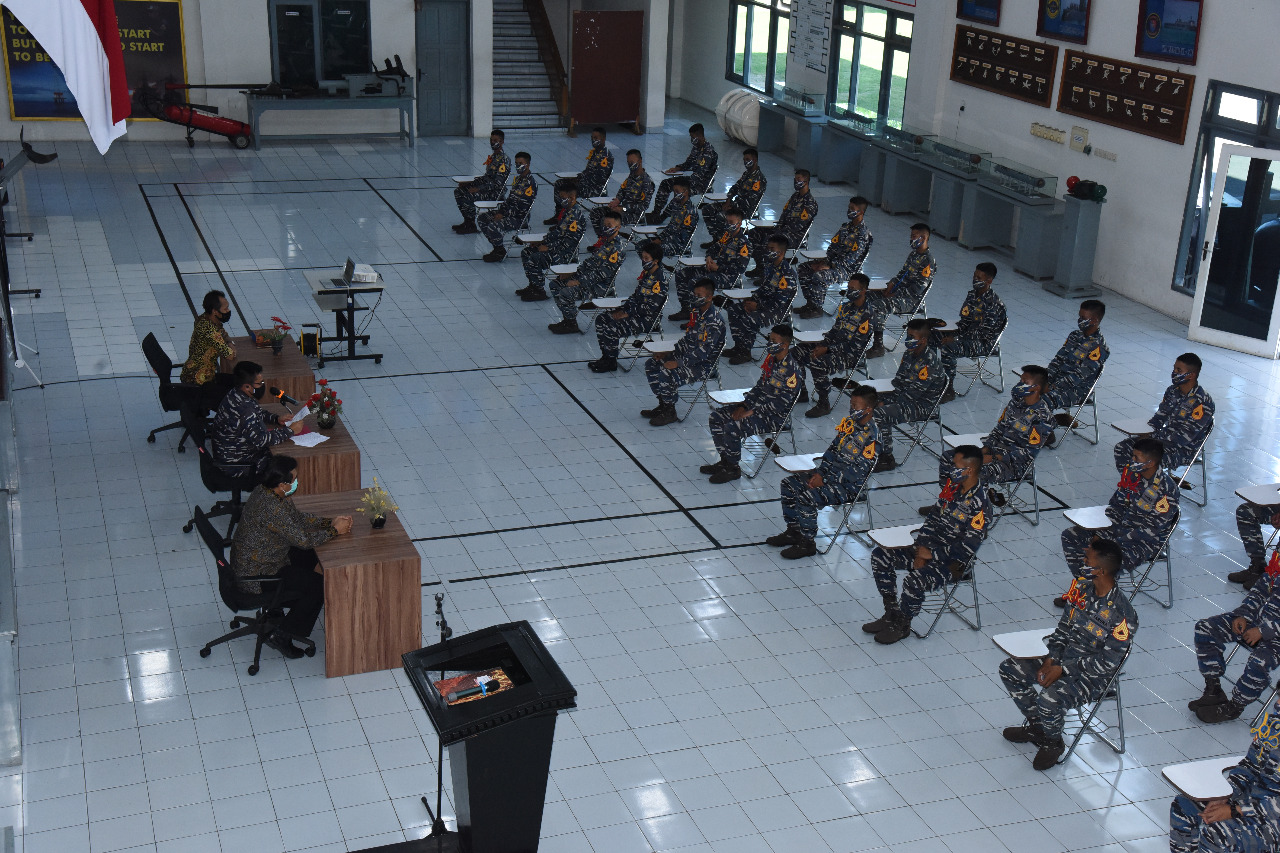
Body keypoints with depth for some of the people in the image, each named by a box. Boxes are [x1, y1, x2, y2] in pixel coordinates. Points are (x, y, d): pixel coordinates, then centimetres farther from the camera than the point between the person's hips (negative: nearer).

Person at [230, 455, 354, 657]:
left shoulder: (267, 492, -2)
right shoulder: (272, 507, -32)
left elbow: (298, 518, 11)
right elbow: (303, 539, -26)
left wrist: (329, 522, -1)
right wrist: (334, 531, -12)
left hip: (247, 563, 10)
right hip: (256, 577, -10)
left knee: (310, 557, 22)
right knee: (320, 585, -8)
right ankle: (280, 636, 0)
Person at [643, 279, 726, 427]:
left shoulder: (715, 322, -22)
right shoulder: (696, 312, 7)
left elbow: (702, 352, -26)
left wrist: (678, 363, -23)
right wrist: (669, 353, 5)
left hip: (704, 365, -10)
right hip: (688, 357, 10)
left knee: (666, 375, -27)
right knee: (651, 365, 4)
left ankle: (670, 413, -7)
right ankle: (663, 405, 12)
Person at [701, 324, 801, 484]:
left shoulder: (791, 369, -21)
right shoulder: (770, 359, 7)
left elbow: (783, 402, -23)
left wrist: (753, 412, -20)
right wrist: (743, 406, 1)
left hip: (776, 417, -9)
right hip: (760, 406, 10)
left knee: (732, 428, -27)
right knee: (716, 418, 2)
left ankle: (733, 469, -8)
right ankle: (725, 461, 9)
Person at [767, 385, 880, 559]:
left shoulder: (872, 436, -20)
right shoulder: (850, 423, 6)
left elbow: (858, 471, -22)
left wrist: (825, 480, -20)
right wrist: (820, 471, -3)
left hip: (849, 485, -9)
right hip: (832, 473, 9)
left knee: (806, 497, -26)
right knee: (789, 484, 2)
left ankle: (807, 543, -10)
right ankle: (793, 532, 11)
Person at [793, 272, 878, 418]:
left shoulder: (868, 315, -17)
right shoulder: (845, 307, 9)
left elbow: (855, 345, -20)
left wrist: (827, 350, -21)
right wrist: (822, 345, -4)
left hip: (852, 355, -9)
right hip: (834, 346, 9)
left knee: (817, 364, -32)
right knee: (798, 350, -1)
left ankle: (824, 405, -16)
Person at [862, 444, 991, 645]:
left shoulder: (980, 508, -23)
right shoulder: (952, 485, 0)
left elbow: (966, 550, -22)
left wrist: (931, 554, -17)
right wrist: (921, 547, -5)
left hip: (954, 561, -8)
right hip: (932, 546, 8)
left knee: (914, 582, -32)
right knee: (880, 555, -2)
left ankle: (902, 625, -2)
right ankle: (891, 615, 6)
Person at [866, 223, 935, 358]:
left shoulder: (928, 261, -15)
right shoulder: (913, 253, 14)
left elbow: (919, 288, -19)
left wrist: (896, 294, -16)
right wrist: (890, 287, 1)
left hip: (912, 299, -9)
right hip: (900, 292, 9)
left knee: (881, 306, -30)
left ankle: (878, 346, -25)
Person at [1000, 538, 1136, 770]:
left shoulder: (1122, 615, -26)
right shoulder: (1082, 586, -5)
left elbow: (1107, 663, -21)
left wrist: (1063, 670, -20)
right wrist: (1052, 658, -6)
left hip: (1094, 675, -8)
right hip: (1064, 656, 8)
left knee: (1048, 701, -31)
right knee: (1010, 669, 1)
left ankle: (1053, 743, 5)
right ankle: (1037, 727, 20)